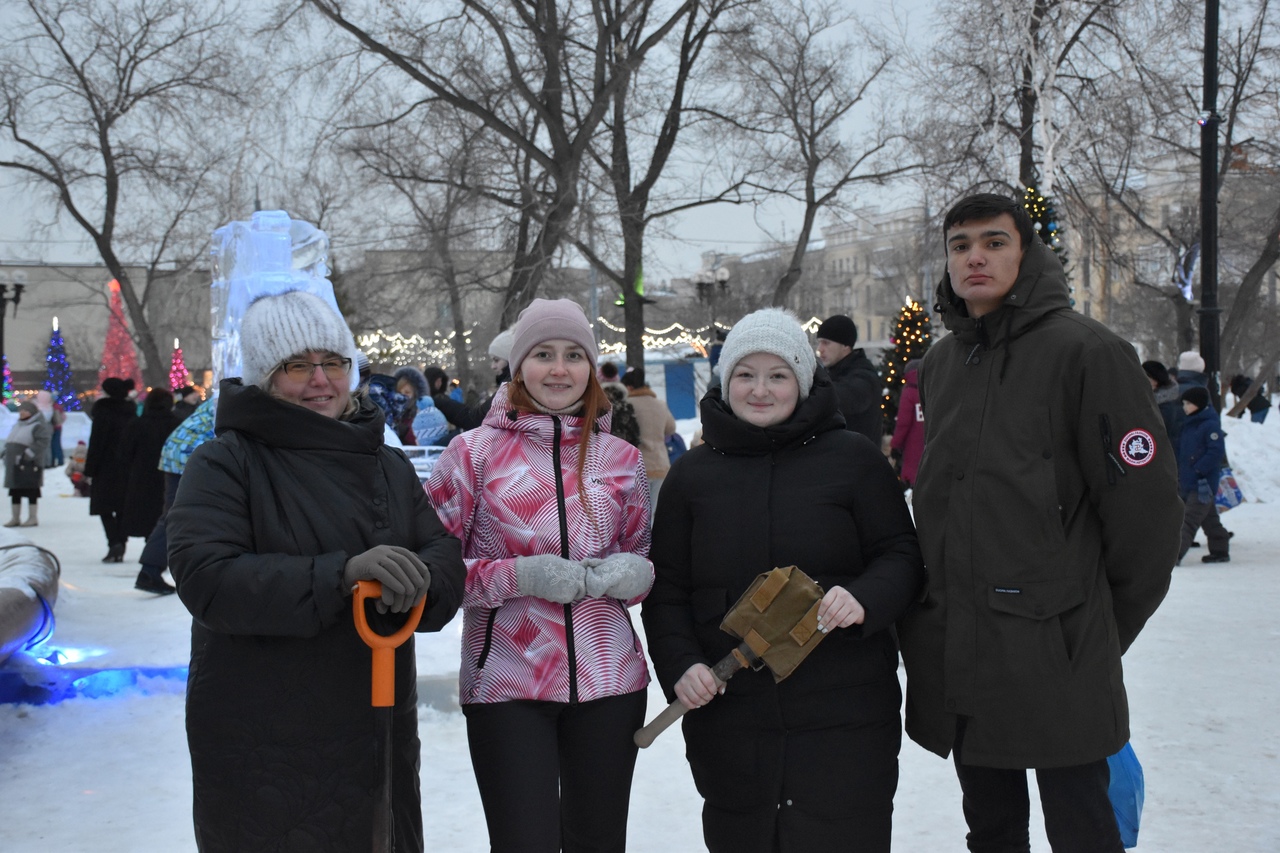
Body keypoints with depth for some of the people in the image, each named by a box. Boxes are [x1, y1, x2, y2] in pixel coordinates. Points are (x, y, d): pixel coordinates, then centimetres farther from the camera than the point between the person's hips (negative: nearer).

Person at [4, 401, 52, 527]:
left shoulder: (38, 426, -9)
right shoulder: (17, 426, 20)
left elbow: (42, 443, -20)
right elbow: (9, 442, 28)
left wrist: (27, 454, -23)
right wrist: (6, 454, 13)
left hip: (29, 465, -9)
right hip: (14, 465, 9)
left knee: (31, 492, -4)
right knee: (14, 492, 11)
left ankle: (33, 517, 2)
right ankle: (16, 518, 17)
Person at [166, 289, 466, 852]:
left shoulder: (389, 466, 12)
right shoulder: (224, 463, -7)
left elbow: (445, 557, 3)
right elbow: (206, 578, -20)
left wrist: (421, 580, -22)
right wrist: (342, 572, -30)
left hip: (380, 735, 5)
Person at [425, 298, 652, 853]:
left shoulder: (622, 459, 7)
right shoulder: (475, 452, -2)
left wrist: (634, 574, -5)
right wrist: (517, 575, -17)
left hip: (608, 679, 3)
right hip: (506, 685, -3)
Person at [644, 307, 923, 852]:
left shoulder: (855, 460, 2)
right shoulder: (692, 474, 9)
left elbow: (902, 556, 5)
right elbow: (666, 590, 11)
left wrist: (865, 598, -16)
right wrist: (680, 664, -5)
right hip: (728, 716, 2)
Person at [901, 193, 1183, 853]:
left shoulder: (1086, 351, -9)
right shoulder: (938, 364, 12)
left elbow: (1145, 504, -11)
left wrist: (1101, 632, -3)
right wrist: (933, 613, 16)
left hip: (1054, 658, -6)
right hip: (953, 653, 6)